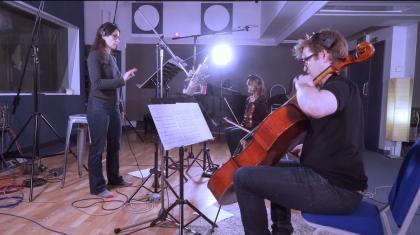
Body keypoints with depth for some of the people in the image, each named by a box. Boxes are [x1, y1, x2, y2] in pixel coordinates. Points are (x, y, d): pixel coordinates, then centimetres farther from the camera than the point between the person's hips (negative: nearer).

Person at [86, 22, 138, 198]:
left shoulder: (111, 58, 15)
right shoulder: (94, 56, -8)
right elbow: (97, 83, -20)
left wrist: (120, 108, 16)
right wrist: (122, 79, -27)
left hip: (113, 107, 8)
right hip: (99, 107, -8)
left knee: (114, 145, 15)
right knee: (97, 147, 0)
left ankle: (114, 178, 29)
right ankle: (97, 187, 9)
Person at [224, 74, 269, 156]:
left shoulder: (262, 100, -10)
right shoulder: (249, 99, 13)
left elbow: (265, 117, -23)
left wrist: (255, 103, -26)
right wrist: (242, 124, 5)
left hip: (257, 129, -8)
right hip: (247, 126, 8)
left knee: (234, 132, -24)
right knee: (227, 131, -9)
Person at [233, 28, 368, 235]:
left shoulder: (340, 86, -15)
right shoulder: (341, 88, 17)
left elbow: (313, 106, -40)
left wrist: (302, 85, -19)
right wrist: (303, 147, 18)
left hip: (335, 189, -11)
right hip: (335, 179, 11)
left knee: (243, 177, -12)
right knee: (276, 169, 31)